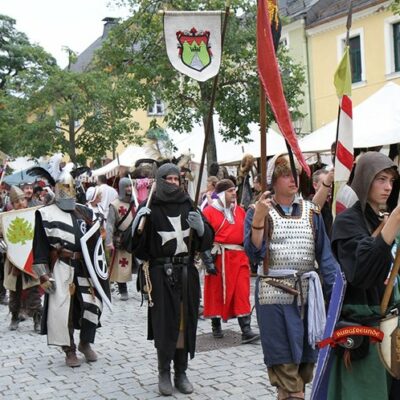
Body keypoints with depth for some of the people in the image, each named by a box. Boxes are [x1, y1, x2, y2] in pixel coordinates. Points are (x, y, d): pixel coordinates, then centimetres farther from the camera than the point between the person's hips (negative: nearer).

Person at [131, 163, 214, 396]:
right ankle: (164, 373, 13)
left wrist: (200, 228, -14)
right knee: (164, 324, -1)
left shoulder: (188, 206, 7)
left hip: (186, 273, 3)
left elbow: (207, 241, 7)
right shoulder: (151, 209, -1)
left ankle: (181, 373, 18)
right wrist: (138, 224, -22)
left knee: (185, 322, 6)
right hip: (161, 274, -3)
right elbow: (138, 245, -5)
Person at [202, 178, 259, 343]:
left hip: (239, 257, 3)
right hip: (218, 256, -3)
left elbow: (247, 231, 17)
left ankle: (246, 330, -3)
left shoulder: (240, 210, 12)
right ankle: (216, 326, 24)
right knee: (216, 291, 7)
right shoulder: (210, 212, -3)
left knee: (242, 292, -2)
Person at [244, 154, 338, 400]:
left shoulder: (311, 212, 9)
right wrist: (258, 220, -22)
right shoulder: (259, 212, 0)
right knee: (285, 365, -3)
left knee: (306, 362, 11)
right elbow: (254, 254, -11)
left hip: (308, 294, 4)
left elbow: (325, 255, 6)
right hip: (275, 295, -4)